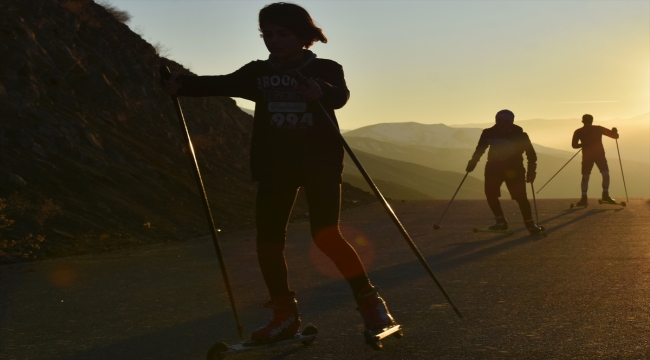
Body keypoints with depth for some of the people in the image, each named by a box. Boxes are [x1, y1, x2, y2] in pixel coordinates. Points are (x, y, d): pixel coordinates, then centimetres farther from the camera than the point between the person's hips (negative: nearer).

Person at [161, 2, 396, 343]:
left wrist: (320, 92, -44)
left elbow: (340, 96, -20)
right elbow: (223, 84, -4)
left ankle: (369, 300, 4)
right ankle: (285, 315, 14)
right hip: (274, 166, 4)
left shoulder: (326, 69, -1)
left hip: (320, 162, -4)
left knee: (326, 235, -15)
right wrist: (182, 84, -22)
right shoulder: (258, 72, 8)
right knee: (268, 240, -1)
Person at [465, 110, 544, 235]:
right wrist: (473, 162, 2)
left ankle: (530, 223, 3)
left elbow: (531, 154, -6)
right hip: (494, 168, 3)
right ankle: (501, 221, 8)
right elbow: (480, 149, 7)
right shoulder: (489, 133, -7)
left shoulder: (520, 135, -12)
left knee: (520, 197, -9)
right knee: (490, 193, -5)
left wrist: (531, 170, -12)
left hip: (514, 170, -3)